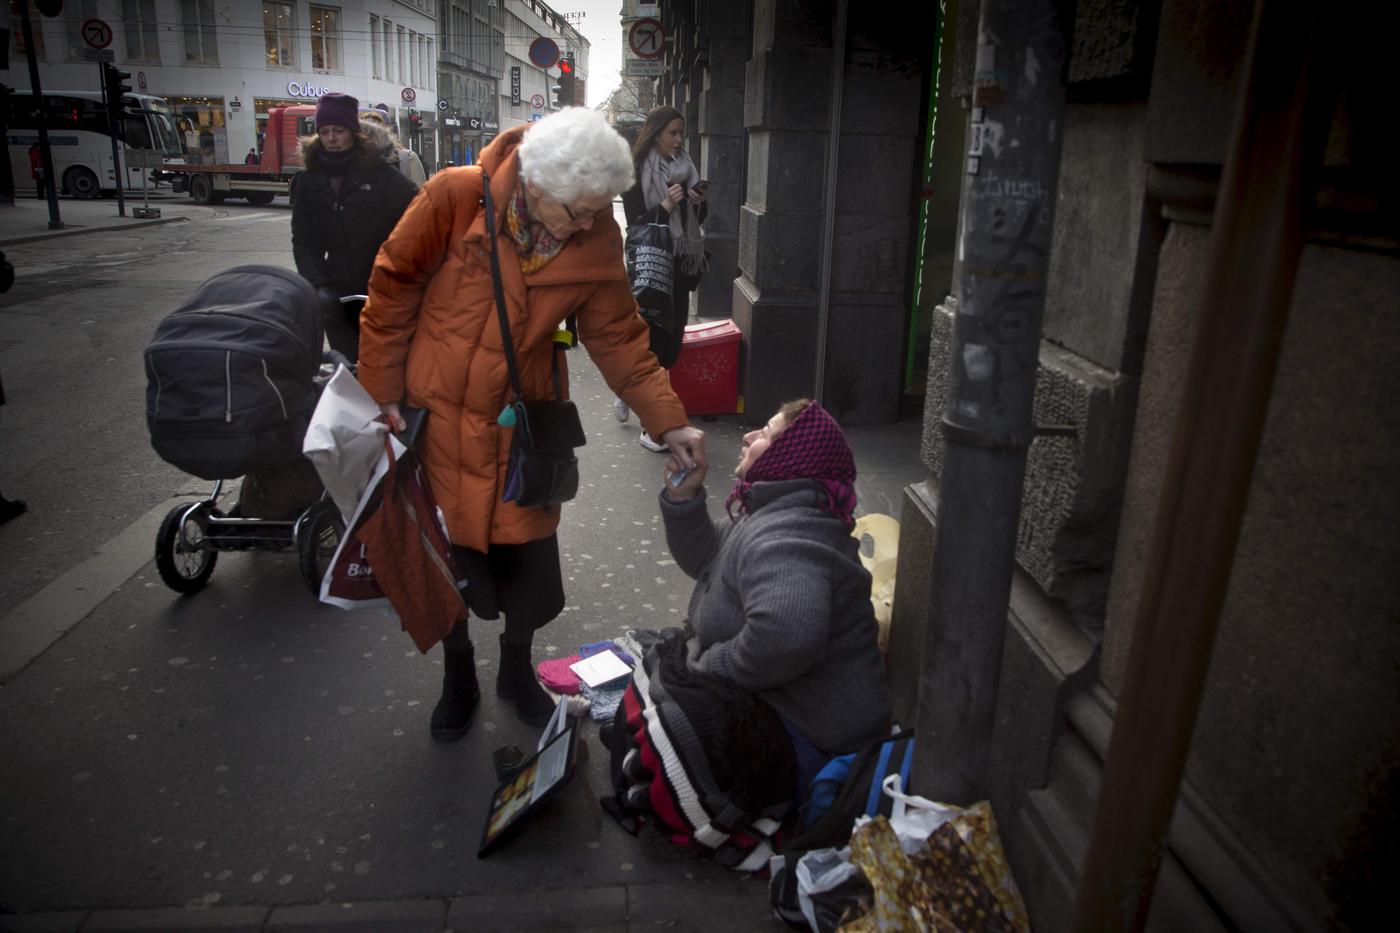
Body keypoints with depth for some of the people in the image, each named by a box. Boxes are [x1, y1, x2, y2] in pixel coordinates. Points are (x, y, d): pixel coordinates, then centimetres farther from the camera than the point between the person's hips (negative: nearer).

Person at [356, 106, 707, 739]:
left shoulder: (596, 241, -13)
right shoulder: (455, 197, -21)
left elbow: (619, 337, -6)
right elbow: (392, 287, -10)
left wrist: (668, 421, -14)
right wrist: (383, 391, -6)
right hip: (437, 413, -1)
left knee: (529, 555, 10)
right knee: (444, 552, 13)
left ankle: (517, 670, 39)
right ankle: (458, 678, 39)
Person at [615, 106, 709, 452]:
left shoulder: (685, 168, 11)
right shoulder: (637, 173, -6)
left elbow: (697, 220, 16)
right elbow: (635, 222, -10)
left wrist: (699, 202, -5)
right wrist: (665, 207, -22)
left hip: (680, 263, 6)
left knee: (672, 336, 8)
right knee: (654, 339, -6)